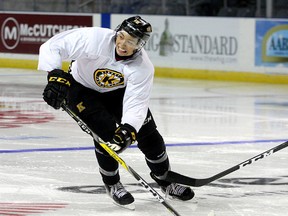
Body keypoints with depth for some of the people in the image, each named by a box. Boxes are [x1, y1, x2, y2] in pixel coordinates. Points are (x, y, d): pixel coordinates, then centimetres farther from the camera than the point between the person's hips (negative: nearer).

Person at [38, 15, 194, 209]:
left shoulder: (143, 68, -29)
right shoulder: (95, 39, -36)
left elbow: (136, 104, -33)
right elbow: (53, 46, -36)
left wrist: (129, 129, -51)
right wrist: (55, 75, -51)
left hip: (117, 91, 3)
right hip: (82, 89, -3)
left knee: (148, 134, 1)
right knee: (106, 132, -20)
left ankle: (166, 181, 25)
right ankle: (112, 185, 4)